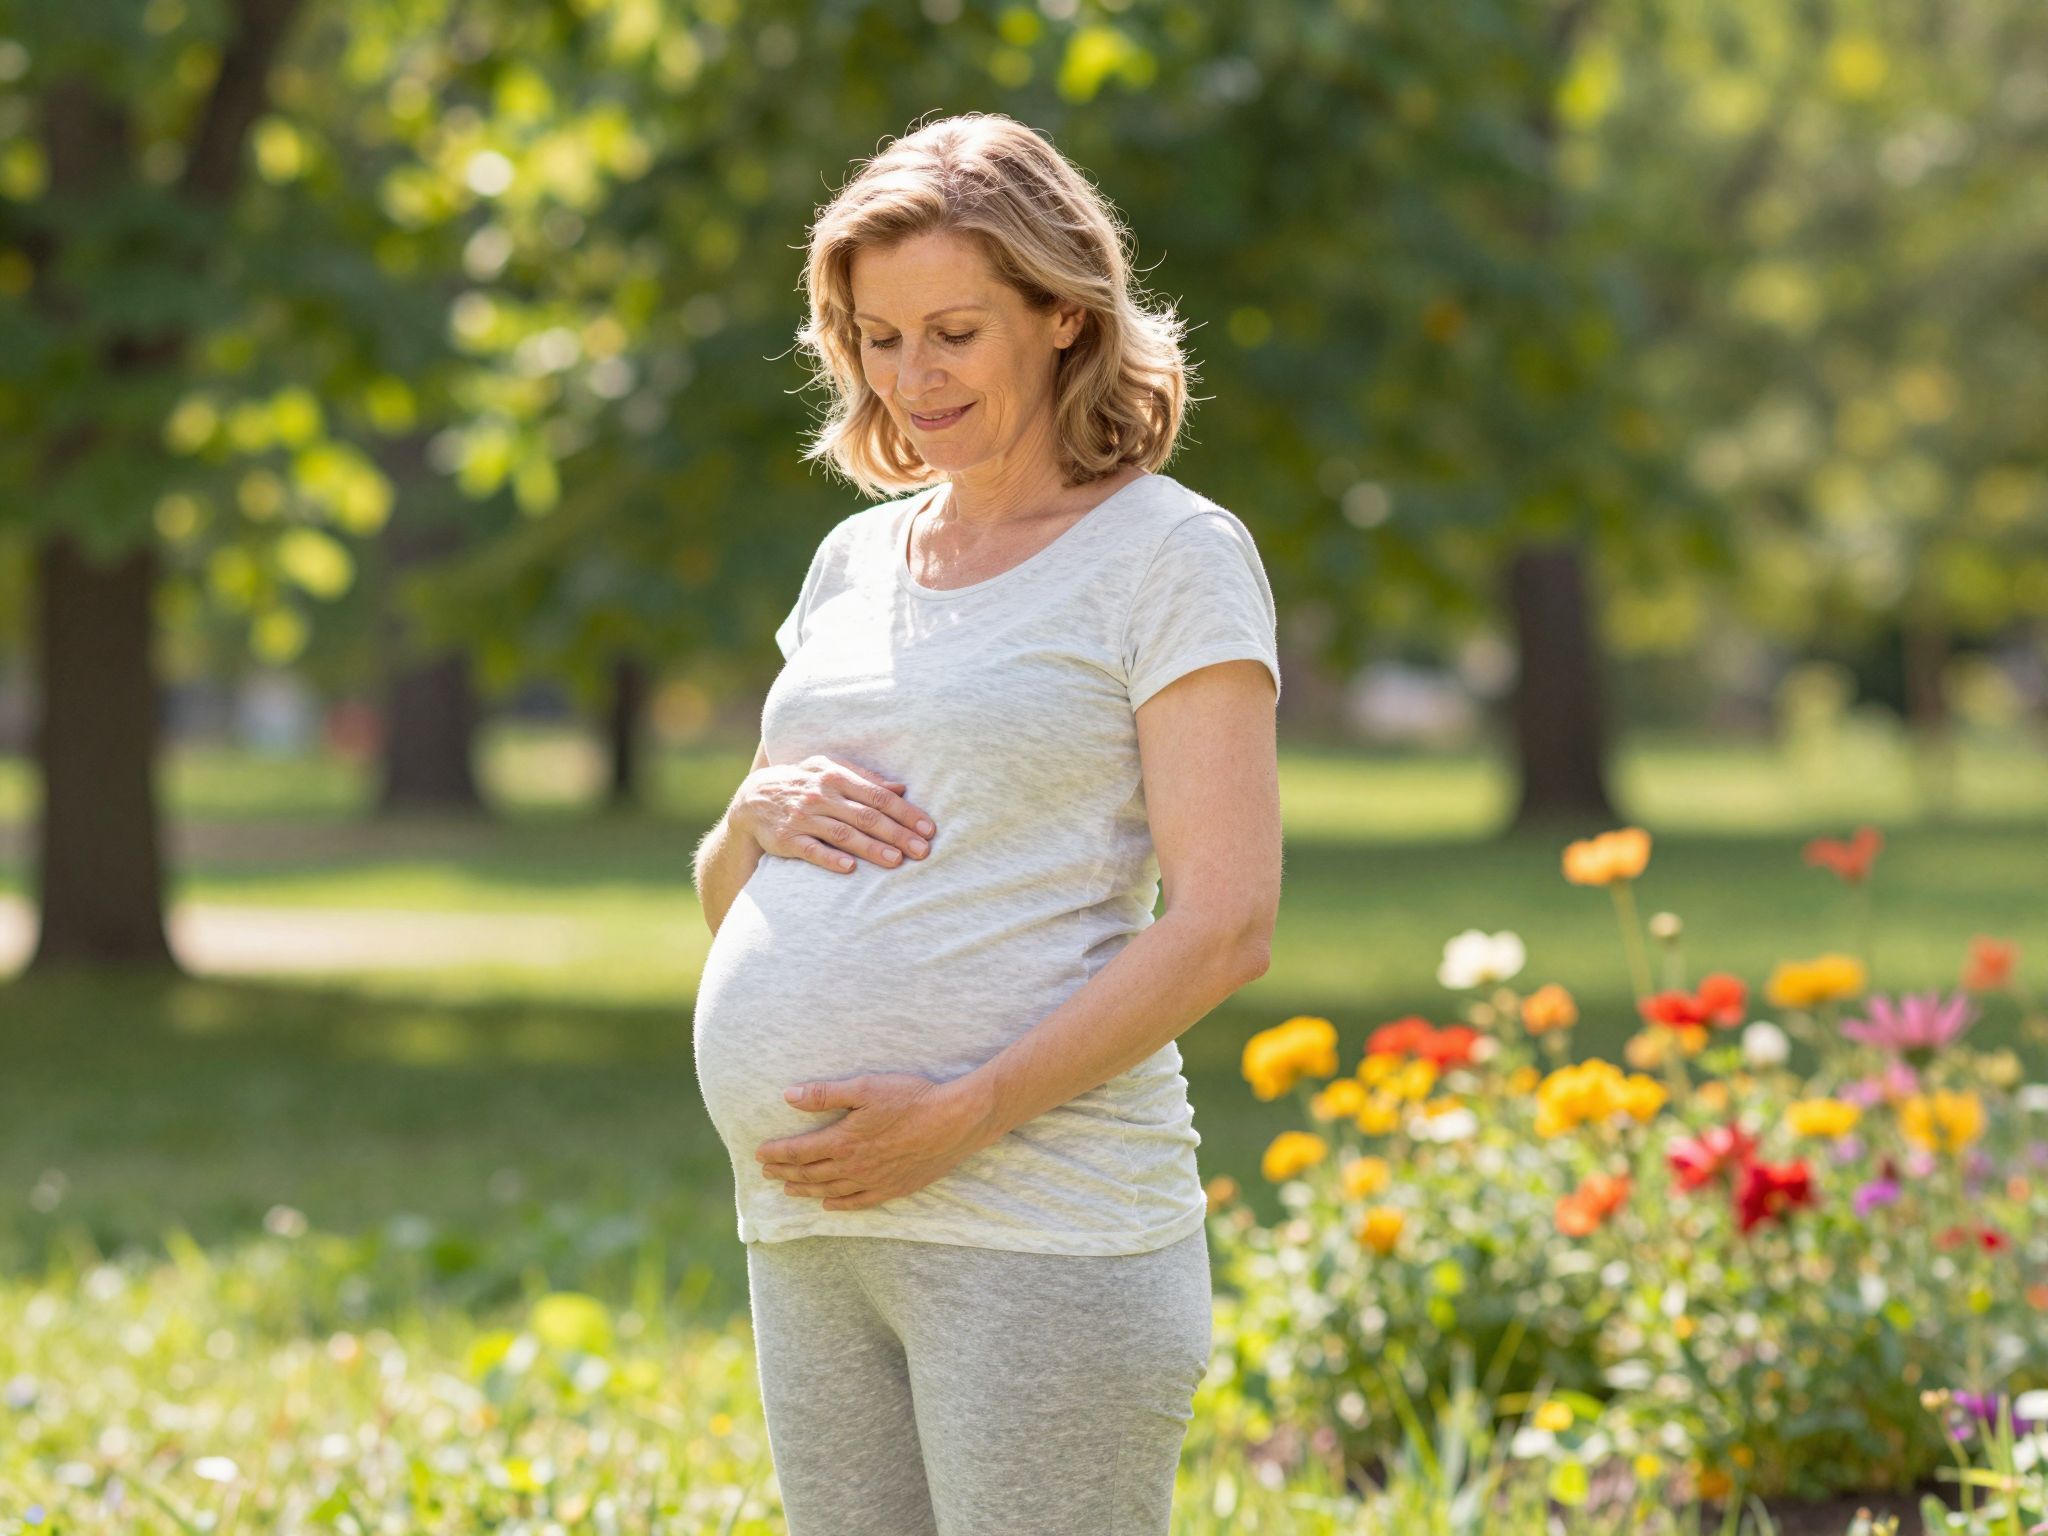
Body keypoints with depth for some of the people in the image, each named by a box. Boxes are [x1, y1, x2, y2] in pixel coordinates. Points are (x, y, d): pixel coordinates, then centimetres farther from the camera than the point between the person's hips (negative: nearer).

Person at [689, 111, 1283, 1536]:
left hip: (1038, 1219, -7)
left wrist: (962, 1116, -18)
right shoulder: (858, 560, 17)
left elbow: (1224, 925, -11)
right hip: (806, 1227, 7)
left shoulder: (1174, 555, -2)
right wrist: (762, 815, -1)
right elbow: (724, 900, 22)